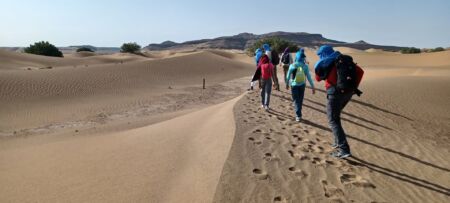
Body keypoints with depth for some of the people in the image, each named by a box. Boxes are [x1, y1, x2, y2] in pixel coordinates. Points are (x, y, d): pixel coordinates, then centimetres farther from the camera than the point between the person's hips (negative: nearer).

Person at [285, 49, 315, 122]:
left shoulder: (292, 66, -12)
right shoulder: (305, 66, -11)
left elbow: (288, 76, -1)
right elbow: (309, 77, -10)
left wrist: (287, 83, 16)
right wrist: (312, 86, -4)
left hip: (294, 85, -1)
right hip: (302, 85, 1)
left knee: (296, 100, 5)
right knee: (300, 100, 16)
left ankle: (298, 116, -6)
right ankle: (298, 114, 27)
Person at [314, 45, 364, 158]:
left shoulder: (325, 63, -1)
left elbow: (318, 78, 10)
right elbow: (360, 71, 11)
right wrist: (354, 86, 11)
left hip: (336, 93, -7)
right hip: (348, 92, 7)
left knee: (333, 121, -2)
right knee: (335, 116, 25)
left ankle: (344, 150, -10)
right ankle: (339, 142, 29)